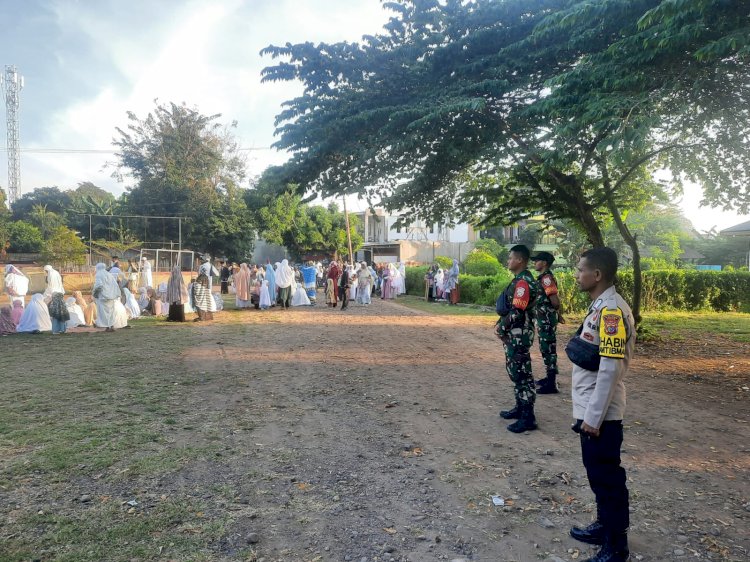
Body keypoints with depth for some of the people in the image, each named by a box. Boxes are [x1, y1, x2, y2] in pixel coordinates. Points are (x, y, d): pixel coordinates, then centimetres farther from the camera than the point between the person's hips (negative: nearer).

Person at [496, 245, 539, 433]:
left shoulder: (524, 282, -19)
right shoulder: (518, 280, 14)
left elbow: (517, 312, -23)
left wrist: (501, 327, -11)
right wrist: (501, 325, 9)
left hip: (519, 335, -10)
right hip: (513, 334, 10)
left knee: (522, 373, -6)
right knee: (515, 371, 17)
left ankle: (528, 417, 1)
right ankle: (520, 407, 29)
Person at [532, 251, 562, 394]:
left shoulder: (546, 278, -18)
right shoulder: (542, 278, 13)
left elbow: (555, 301, -23)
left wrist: (555, 311, -6)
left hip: (547, 320, -10)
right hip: (543, 320, 10)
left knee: (548, 349, -5)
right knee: (546, 349, 17)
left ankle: (552, 384, 0)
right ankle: (549, 378, 28)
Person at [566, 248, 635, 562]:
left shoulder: (612, 311, -21)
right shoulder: (600, 306, 9)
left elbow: (610, 370, -23)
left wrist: (593, 417, -20)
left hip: (601, 414, -9)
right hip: (590, 409, 9)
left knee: (607, 477, 4)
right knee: (596, 472, 21)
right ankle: (604, 527, 38)